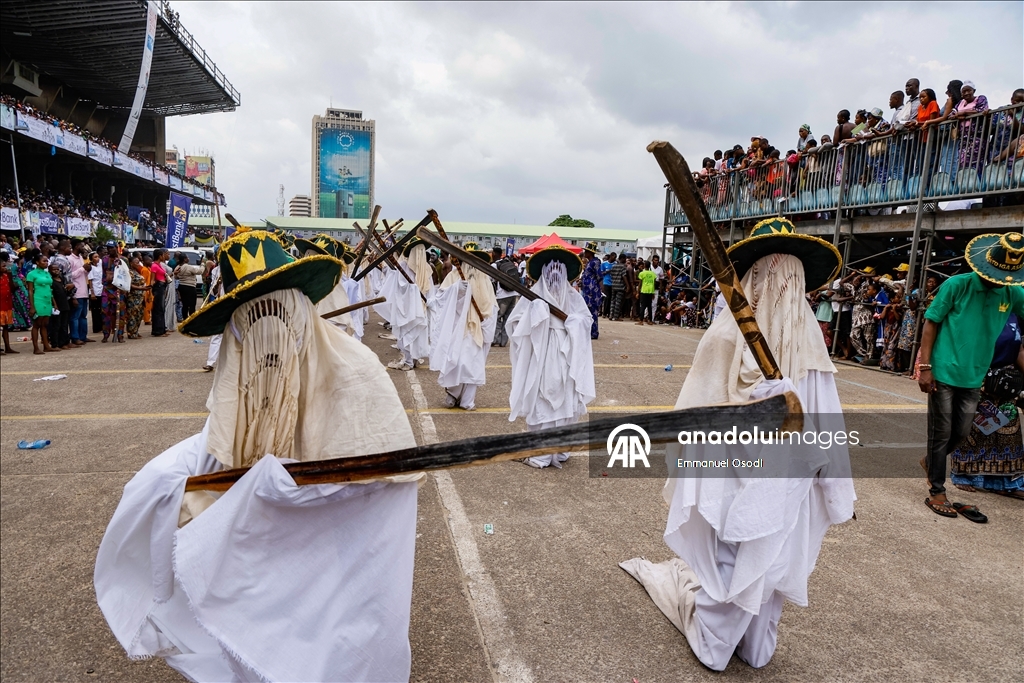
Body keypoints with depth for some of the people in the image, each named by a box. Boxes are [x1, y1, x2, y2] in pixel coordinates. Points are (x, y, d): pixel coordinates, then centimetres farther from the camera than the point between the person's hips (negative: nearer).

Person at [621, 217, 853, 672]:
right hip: (783, 477, 1)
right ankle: (756, 647, 35)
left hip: (727, 470, -1)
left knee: (722, 559, 14)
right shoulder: (811, 340, -11)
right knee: (767, 562, 16)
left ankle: (713, 645, 32)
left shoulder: (728, 331, -14)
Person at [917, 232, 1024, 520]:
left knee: (961, 431, 13)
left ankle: (931, 461, 40)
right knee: (941, 432, 4)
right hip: (944, 373, -4)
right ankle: (937, 491, 15)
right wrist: (925, 367, -13)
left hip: (974, 377, 5)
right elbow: (930, 323, -9)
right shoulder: (957, 285, -10)